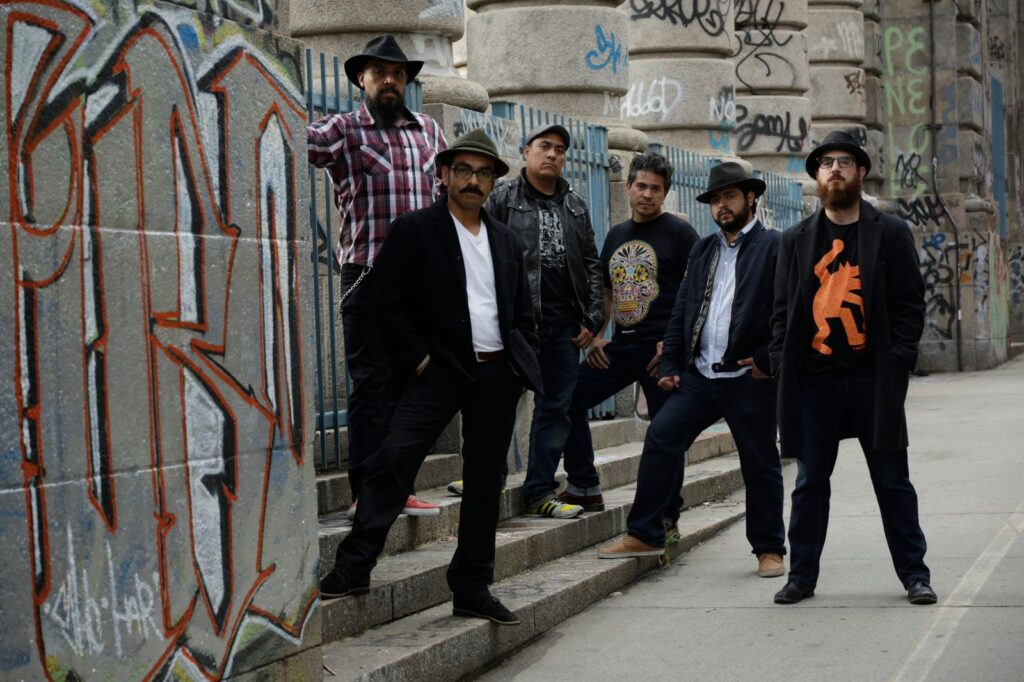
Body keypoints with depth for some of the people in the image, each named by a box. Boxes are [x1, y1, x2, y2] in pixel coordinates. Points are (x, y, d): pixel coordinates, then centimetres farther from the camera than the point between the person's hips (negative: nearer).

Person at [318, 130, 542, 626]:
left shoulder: (507, 242, 16)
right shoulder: (414, 231, 1)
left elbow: (523, 313, 19)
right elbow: (391, 303, -5)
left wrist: (524, 369, 7)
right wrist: (417, 359, -11)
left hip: (498, 375, 5)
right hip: (441, 368, -4)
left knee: (485, 481, 8)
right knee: (395, 455, -20)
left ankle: (472, 588, 16)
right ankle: (353, 566, -16)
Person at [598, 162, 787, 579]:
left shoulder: (774, 247, -4)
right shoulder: (702, 251, 17)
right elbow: (682, 311, 17)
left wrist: (767, 361, -15)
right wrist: (671, 364, 10)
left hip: (749, 380, -6)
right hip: (699, 376, 6)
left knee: (760, 466, 3)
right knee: (659, 440, -2)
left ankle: (769, 549, 16)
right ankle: (643, 535, 6)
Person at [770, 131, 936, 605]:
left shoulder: (890, 234, 4)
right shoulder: (797, 240, 10)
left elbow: (911, 303, 2)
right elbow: (783, 309, 9)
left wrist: (897, 360, -9)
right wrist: (782, 365, -1)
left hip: (873, 377, -2)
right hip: (813, 377, 2)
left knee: (892, 481, 4)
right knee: (810, 482, 7)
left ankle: (914, 573, 13)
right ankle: (802, 575, 15)